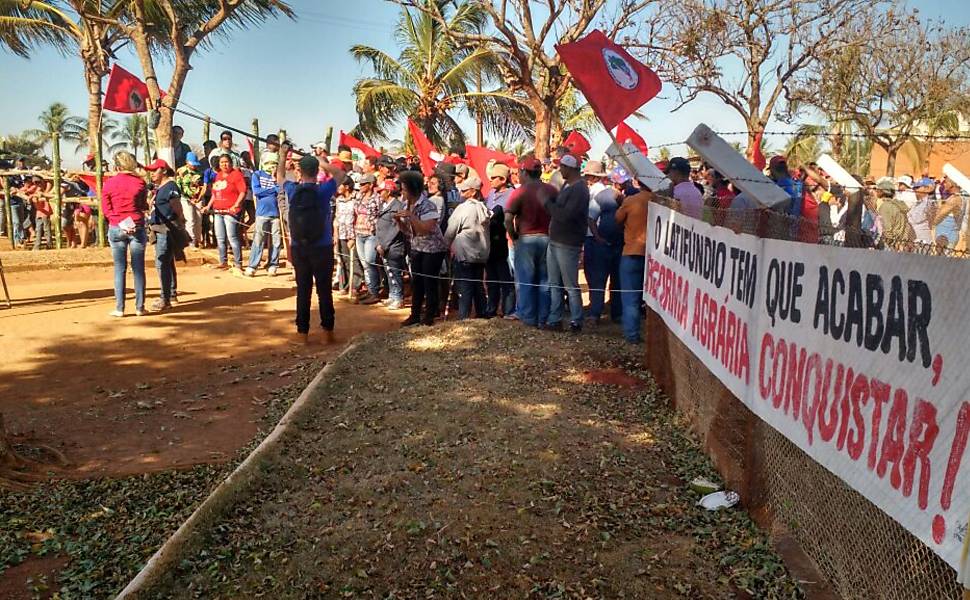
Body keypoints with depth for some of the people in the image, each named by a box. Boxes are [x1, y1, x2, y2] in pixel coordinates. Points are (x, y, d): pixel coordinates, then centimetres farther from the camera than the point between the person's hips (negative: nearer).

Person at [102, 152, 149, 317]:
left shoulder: (109, 184, 0)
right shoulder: (140, 182, -2)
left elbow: (106, 210, -3)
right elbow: (144, 206, 5)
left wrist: (120, 221, -4)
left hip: (116, 229, 0)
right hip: (137, 227, 0)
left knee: (119, 268, 5)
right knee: (138, 268, 4)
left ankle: (119, 308, 5)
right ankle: (139, 307, 6)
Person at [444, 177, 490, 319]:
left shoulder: (462, 208, -12)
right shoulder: (484, 208, 7)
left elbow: (450, 231, -7)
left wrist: (446, 244, 7)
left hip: (465, 254, -6)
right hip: (481, 254, 6)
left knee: (464, 288, -3)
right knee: (478, 286, 14)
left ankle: (463, 317, -3)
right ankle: (481, 314, 19)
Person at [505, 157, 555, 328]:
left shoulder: (519, 192, -9)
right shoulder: (552, 190, 2)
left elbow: (508, 219, -17)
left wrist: (513, 236, -3)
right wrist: (553, 233, 10)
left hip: (526, 239, -3)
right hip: (547, 238, 3)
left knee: (525, 281, 7)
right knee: (545, 280, 11)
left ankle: (529, 318, 12)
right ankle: (544, 319, 16)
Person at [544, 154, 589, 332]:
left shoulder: (579, 189, -16)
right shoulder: (566, 185, 13)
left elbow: (566, 215, -25)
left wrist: (548, 202, -16)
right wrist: (549, 202, 0)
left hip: (567, 244, -9)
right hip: (554, 242, 9)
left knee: (571, 285, 0)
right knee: (554, 284, 12)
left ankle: (576, 322, 10)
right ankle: (554, 320, 20)